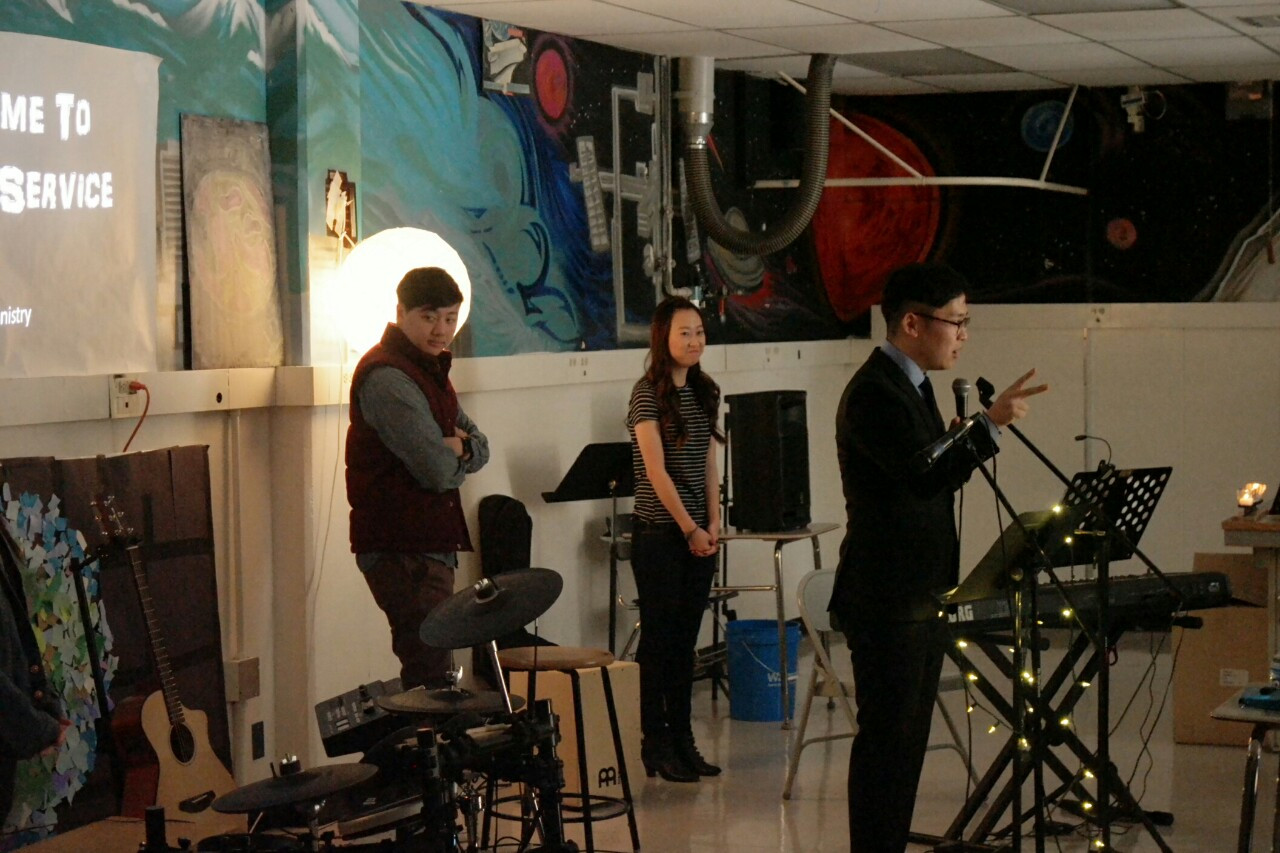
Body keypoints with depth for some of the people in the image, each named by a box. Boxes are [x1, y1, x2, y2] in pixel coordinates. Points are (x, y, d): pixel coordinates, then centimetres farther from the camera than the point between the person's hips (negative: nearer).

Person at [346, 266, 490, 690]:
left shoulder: (429, 369, 16)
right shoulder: (388, 378, -17)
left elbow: (480, 448, 15)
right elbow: (438, 471, -23)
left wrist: (456, 448, -8)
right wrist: (457, 450, 0)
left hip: (430, 543, 10)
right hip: (403, 549, -10)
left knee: (429, 667, 17)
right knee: (430, 675, -11)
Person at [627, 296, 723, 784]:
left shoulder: (704, 392, 11)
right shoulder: (648, 393, -9)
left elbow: (708, 467, 13)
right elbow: (657, 470, -13)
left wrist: (713, 522, 3)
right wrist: (690, 529, -13)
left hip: (697, 534, 6)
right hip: (659, 534, -6)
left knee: (686, 639, 10)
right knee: (659, 638, -1)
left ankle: (682, 739, 16)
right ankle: (655, 744, 6)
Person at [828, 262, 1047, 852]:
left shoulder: (912, 386, 15)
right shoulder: (874, 393, -18)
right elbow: (925, 474, -31)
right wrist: (989, 425, -37)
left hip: (922, 598, 10)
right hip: (888, 600, -10)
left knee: (907, 737, 14)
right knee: (886, 736, -6)